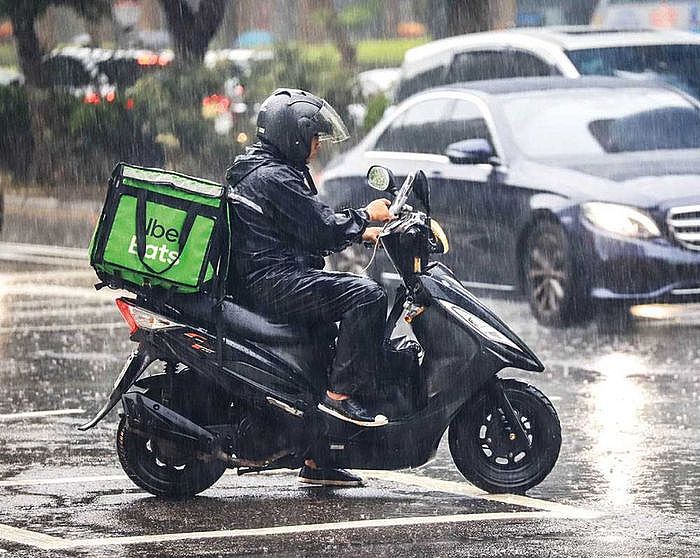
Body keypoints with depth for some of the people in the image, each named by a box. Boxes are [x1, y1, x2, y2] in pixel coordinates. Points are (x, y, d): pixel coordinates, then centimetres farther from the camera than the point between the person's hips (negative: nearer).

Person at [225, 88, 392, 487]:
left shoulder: (258, 170, 22)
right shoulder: (275, 177, -12)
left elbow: (311, 231, 28)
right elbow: (323, 230, -15)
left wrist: (360, 232, 20)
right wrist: (365, 216, 0)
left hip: (259, 284, 11)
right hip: (274, 282, -11)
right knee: (366, 294, -22)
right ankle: (342, 393, -25)